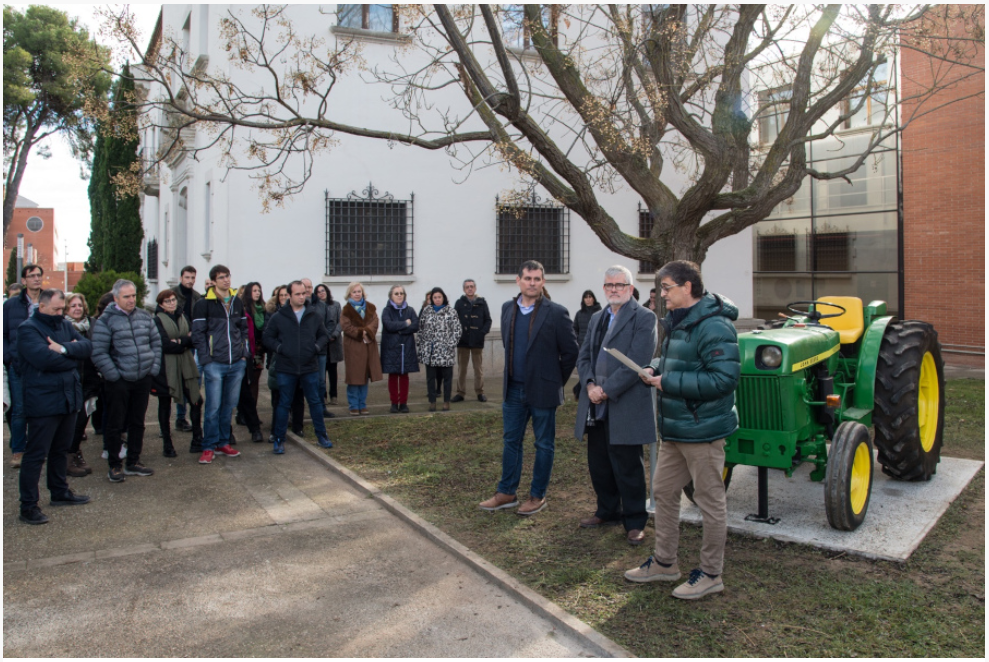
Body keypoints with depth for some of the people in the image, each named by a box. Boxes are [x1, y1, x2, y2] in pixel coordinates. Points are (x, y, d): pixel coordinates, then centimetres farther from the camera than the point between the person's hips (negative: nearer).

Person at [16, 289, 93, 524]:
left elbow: (87, 346, -2)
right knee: (36, 454, -1)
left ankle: (60, 492, 32)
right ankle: (28, 505, 6)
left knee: (60, 450, 19)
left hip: (69, 399, 7)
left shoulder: (65, 325, 12)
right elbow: (44, 358, -25)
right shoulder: (28, 329, -9)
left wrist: (64, 349, -20)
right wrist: (72, 355, -9)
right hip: (43, 403, -7)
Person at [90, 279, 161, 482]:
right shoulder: (105, 320, -9)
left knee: (138, 422, 13)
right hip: (118, 382, -5)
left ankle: (133, 463, 26)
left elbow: (156, 342, 13)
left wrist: (154, 368, 4)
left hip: (143, 380, 5)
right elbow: (99, 353, -13)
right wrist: (114, 376, -14)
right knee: (115, 425, 3)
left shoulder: (145, 316, 8)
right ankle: (114, 467, 16)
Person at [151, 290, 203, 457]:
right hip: (165, 368, -5)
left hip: (185, 366, 5)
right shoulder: (157, 320, -5)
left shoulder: (182, 317, 13)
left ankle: (197, 440, 14)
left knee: (196, 401, 2)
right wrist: (185, 342, -8)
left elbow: (194, 339, 4)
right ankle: (167, 444, 16)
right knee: (165, 406, 6)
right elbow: (164, 345, -16)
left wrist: (180, 341, -14)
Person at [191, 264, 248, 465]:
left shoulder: (237, 302, 12)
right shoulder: (204, 304, -4)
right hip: (214, 364, -5)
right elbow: (198, 333, -5)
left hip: (237, 364, 5)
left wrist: (245, 353, 8)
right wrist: (205, 360, -11)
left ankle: (223, 443, 22)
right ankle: (209, 447, 7)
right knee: (213, 407, -3)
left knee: (229, 405, 11)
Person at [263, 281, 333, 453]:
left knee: (315, 402, 9)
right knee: (284, 404, 5)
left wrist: (317, 346, -5)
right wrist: (279, 348, -11)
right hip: (285, 369, -2)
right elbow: (267, 338, 5)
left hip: (310, 368, 2)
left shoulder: (314, 316, 5)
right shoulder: (278, 317, -1)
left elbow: (323, 335, 14)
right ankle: (279, 440, 15)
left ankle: (321, 435, 22)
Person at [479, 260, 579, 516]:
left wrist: (556, 381, -1)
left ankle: (537, 496, 20)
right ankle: (506, 493, 24)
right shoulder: (508, 308, 5)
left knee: (544, 445, 8)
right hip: (513, 389, 5)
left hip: (542, 391, -5)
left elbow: (571, 351, -6)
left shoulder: (556, 313, -11)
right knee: (511, 441, 13)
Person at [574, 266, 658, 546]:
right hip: (596, 408, 7)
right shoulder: (597, 318, 17)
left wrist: (606, 390, -17)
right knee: (598, 465, 15)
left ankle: (635, 521, 16)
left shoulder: (644, 318, -6)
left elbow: (636, 362, -16)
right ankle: (607, 511, 32)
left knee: (627, 469, 2)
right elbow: (583, 356, 12)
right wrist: (590, 385, -7)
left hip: (625, 408, -7)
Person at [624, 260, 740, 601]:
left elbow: (724, 377, -27)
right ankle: (664, 562, 32)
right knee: (663, 491, 17)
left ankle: (711, 573, 19)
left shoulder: (713, 326, -20)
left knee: (710, 501, 4)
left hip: (702, 430, -10)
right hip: (674, 429, 11)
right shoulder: (678, 323, 12)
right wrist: (655, 369, 4)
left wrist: (668, 382, -23)